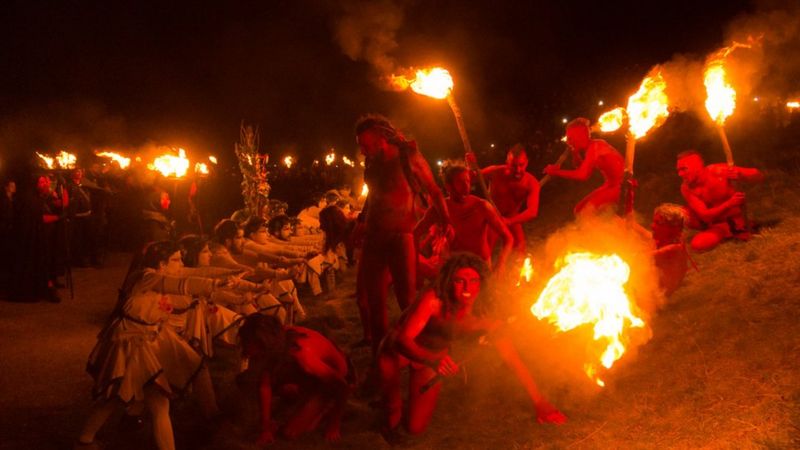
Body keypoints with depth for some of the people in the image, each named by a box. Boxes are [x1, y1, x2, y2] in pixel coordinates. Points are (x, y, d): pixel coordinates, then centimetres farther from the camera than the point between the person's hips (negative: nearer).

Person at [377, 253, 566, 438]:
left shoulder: (483, 318, -24)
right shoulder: (434, 300, -36)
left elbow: (513, 358, -20)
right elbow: (403, 339, -41)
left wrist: (540, 403, -24)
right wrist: (433, 360, -60)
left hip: (432, 359, 1)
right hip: (401, 349, -1)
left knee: (416, 428, -3)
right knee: (388, 360, -31)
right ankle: (393, 412, 1)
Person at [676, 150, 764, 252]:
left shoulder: (718, 171, -25)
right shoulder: (686, 188, -18)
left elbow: (759, 176, -19)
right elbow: (705, 215, -25)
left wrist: (740, 174, -42)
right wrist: (729, 203, -41)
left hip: (732, 221, -3)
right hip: (711, 220, 3)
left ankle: (727, 229, 0)